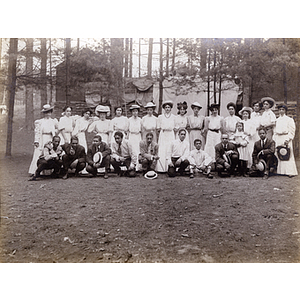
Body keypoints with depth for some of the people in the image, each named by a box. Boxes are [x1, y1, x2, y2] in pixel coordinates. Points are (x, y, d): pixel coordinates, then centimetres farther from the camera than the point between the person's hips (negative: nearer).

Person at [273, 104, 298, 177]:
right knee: (279, 155, 0)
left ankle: (290, 171, -9)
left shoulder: (289, 119, 2)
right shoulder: (277, 120, 17)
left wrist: (288, 139, -15)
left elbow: (292, 131, -4)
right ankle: (281, 171, 4)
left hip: (285, 138, -5)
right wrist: (274, 139, 11)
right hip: (278, 139, 5)